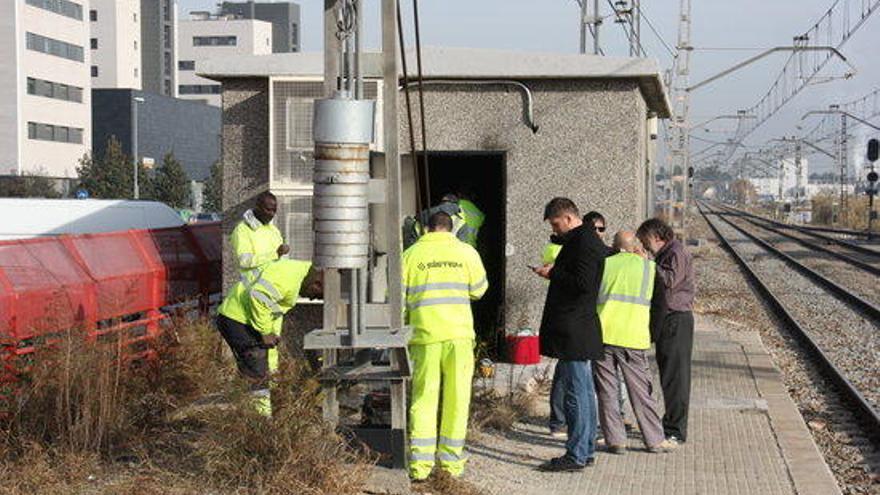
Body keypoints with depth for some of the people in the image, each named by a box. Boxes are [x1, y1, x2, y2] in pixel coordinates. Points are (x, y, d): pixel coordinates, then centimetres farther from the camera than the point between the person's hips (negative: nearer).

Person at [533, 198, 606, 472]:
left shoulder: (585, 242, -15)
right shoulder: (581, 241, 18)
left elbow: (582, 283, -22)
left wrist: (553, 273, -11)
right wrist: (555, 272, 15)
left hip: (574, 332, -11)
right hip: (576, 329, 11)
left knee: (576, 391, -7)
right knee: (583, 390, 14)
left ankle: (576, 456, -3)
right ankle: (586, 450, 21)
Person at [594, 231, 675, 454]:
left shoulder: (603, 264, 7)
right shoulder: (649, 267, 7)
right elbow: (660, 306, 9)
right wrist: (651, 335, 17)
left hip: (602, 335, 0)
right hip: (633, 338, 0)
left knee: (607, 391, 7)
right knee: (641, 391, 8)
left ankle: (615, 440, 6)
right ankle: (655, 440, 12)